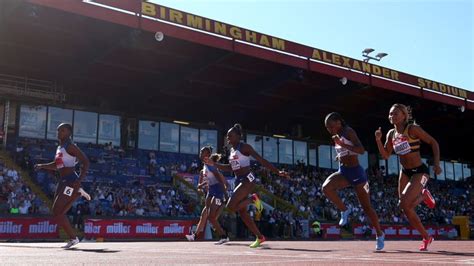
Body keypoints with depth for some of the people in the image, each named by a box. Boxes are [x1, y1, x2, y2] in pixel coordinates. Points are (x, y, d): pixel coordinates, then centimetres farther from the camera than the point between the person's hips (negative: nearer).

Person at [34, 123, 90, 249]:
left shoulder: (70, 146, -10)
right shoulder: (59, 147, 18)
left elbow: (85, 162, -16)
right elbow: (56, 165, 30)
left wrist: (80, 180, -25)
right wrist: (42, 166, 15)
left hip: (70, 181, -9)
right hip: (62, 181, 9)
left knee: (57, 211, -13)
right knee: (58, 212, 7)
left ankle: (73, 238, -3)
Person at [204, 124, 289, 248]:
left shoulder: (244, 147, -10)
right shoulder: (232, 150, 14)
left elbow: (261, 160, -13)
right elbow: (230, 168, 25)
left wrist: (278, 172, -20)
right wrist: (213, 164, 19)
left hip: (247, 179, -9)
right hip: (238, 181, 9)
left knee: (231, 207, -21)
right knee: (242, 212, 6)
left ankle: (253, 198, -2)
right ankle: (260, 237, 15)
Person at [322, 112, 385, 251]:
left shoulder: (348, 131, -13)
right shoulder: (337, 136, 11)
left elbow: (361, 150, -26)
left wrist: (342, 144, -33)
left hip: (356, 172, -6)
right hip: (343, 172, 7)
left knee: (366, 207, 3)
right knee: (326, 187, -25)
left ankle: (380, 235, 22)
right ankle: (344, 210, -4)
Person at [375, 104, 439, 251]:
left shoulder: (413, 129, -17)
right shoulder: (391, 134, 2)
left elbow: (433, 143, -11)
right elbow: (385, 155, 6)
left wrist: (436, 164, -20)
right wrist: (378, 140, -9)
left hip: (420, 172, -7)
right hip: (405, 172, 7)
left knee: (404, 204, -22)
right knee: (406, 209, 4)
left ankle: (424, 195, 8)